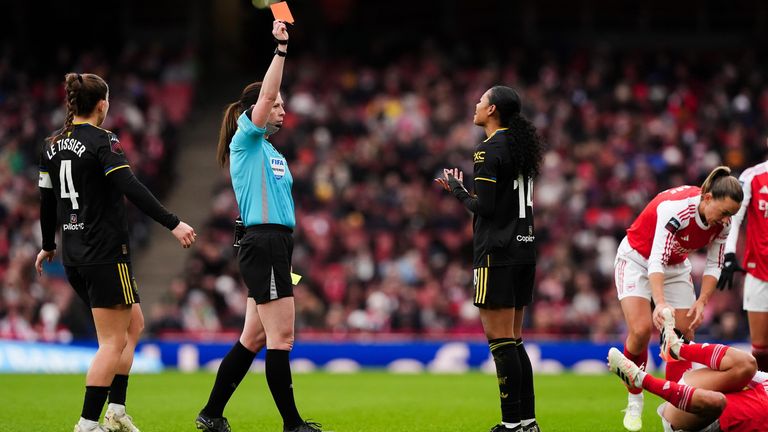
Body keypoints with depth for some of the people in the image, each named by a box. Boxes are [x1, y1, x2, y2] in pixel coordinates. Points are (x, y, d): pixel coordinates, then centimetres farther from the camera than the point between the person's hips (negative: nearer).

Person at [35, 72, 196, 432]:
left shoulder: (53, 145, 9)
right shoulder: (102, 141, -12)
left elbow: (47, 200, 17)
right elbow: (131, 189, -24)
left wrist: (48, 247, 30)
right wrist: (172, 223, -25)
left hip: (74, 255, 8)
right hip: (106, 254, -8)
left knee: (133, 323, 19)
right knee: (113, 341, -2)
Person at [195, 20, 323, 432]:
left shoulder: (271, 152, 21)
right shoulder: (245, 142, -5)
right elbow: (265, 95, -19)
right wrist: (281, 49, -21)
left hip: (275, 245, 9)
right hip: (262, 246, -9)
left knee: (254, 338, 10)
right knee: (281, 337, -8)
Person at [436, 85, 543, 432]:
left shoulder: (488, 150, -12)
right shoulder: (520, 146, 14)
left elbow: (485, 207, -17)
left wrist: (457, 190, 1)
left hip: (497, 253, -9)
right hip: (524, 249, 9)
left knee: (500, 339, -7)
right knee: (513, 340, 13)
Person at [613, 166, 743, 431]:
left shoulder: (722, 224, -17)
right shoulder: (676, 208, -36)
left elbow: (714, 265, -5)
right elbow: (656, 260, -41)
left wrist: (701, 302, -19)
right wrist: (660, 303, -53)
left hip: (677, 267, 6)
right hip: (637, 260, -6)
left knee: (684, 336, -6)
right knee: (641, 329, -21)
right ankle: (634, 403, -5)